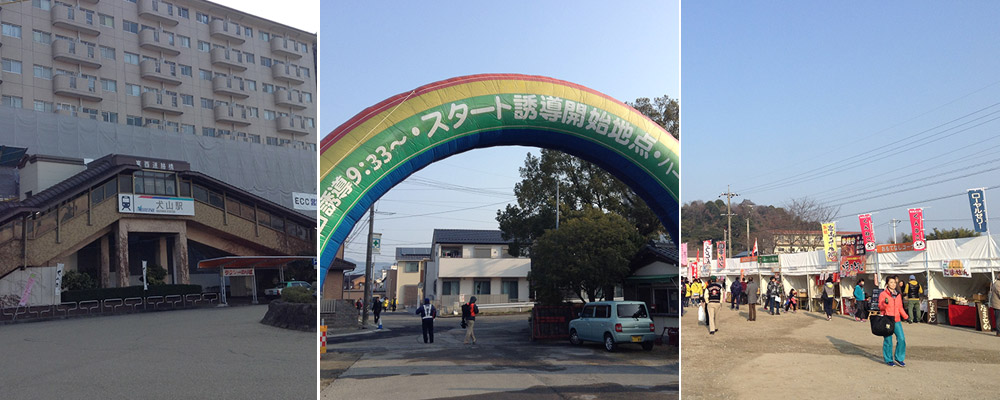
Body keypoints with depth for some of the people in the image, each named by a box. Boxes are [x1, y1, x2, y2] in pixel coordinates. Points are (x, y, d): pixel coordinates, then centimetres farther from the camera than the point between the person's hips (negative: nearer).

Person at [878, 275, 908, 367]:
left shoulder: (898, 295, 14)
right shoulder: (883, 294, -2)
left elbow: (900, 308, 20)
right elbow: (880, 307, -6)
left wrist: (906, 316, 10)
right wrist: (885, 303, -26)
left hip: (897, 320, 5)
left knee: (901, 339, -4)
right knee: (888, 340, 1)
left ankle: (898, 358, 10)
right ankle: (888, 360, 14)